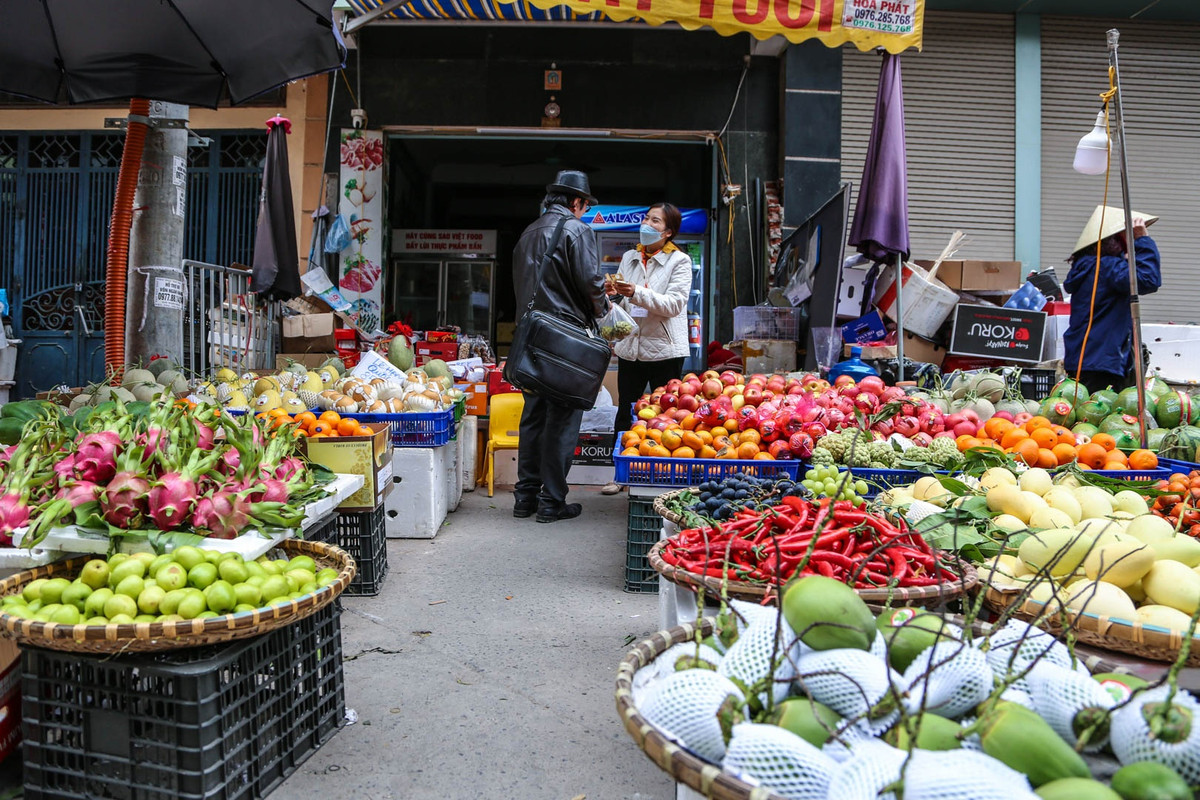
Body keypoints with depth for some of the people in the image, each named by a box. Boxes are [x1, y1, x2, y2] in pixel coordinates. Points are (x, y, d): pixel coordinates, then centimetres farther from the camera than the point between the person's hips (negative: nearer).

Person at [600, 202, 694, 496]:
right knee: (624, 412, 9)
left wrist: (637, 293, -26)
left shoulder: (680, 261, -2)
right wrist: (612, 293, -7)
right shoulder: (629, 258, 13)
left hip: (664, 350, -5)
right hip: (630, 346, 5)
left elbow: (674, 304, -15)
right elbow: (621, 303, 16)